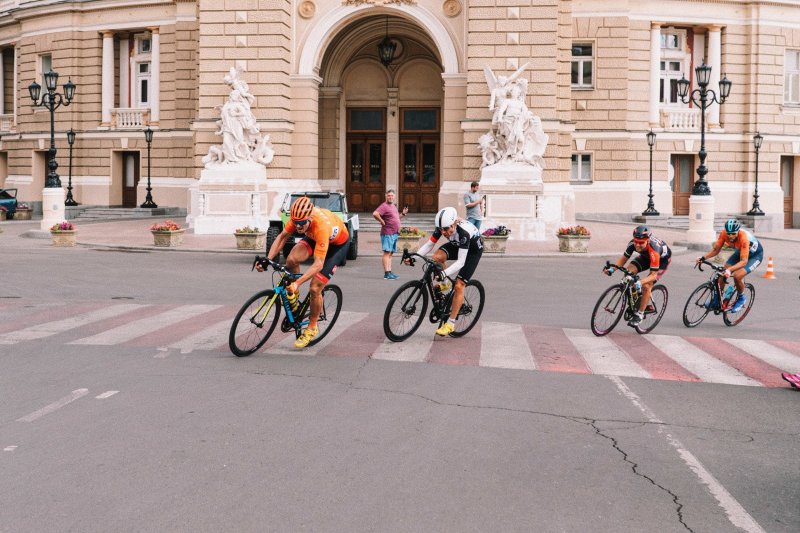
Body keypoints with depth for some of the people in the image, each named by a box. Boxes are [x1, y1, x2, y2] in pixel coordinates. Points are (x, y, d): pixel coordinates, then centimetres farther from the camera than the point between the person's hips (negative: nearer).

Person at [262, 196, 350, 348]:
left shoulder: (321, 226, -43)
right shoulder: (298, 216, -27)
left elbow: (318, 263, -43)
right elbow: (282, 236, -12)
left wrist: (298, 282, -51)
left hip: (338, 243, -5)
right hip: (314, 237, 6)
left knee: (315, 289, -12)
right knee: (291, 259, -24)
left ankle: (312, 328, 11)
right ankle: (292, 294, 4)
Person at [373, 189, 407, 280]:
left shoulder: (394, 206, 18)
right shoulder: (384, 206, -11)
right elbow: (375, 214, -26)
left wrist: (403, 213, 18)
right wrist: (382, 222, -19)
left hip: (394, 233, 9)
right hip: (387, 233, -9)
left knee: (390, 253, 11)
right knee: (387, 253, -9)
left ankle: (390, 272, 15)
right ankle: (386, 273, -9)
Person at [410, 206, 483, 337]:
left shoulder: (463, 232, -40)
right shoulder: (441, 227, -24)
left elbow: (461, 262, -41)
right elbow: (429, 244, -16)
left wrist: (445, 273, -53)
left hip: (474, 249, -6)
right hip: (456, 245, 6)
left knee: (459, 285, -13)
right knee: (437, 257, -26)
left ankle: (451, 323, -4)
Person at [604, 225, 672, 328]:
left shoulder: (653, 250, -43)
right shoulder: (633, 244, -29)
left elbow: (653, 275, -38)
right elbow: (624, 258, -14)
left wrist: (640, 282, -54)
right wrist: (612, 269, -30)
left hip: (662, 259, -5)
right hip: (646, 256, 6)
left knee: (646, 286, -20)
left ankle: (639, 314, -5)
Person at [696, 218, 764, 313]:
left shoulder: (744, 237, -40)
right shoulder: (724, 233, -25)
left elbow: (744, 261, -42)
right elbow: (716, 249, -13)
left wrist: (730, 270, -57)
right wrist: (703, 257, -30)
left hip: (755, 255, -6)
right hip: (740, 251, 6)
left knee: (737, 276, -25)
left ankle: (741, 299, 3)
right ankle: (716, 298, 10)